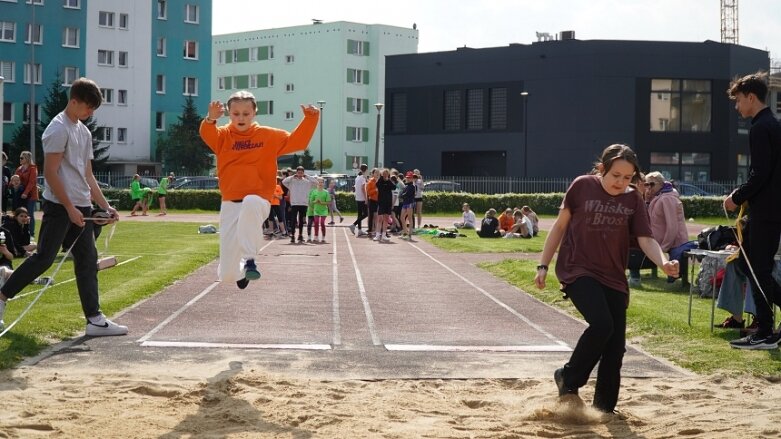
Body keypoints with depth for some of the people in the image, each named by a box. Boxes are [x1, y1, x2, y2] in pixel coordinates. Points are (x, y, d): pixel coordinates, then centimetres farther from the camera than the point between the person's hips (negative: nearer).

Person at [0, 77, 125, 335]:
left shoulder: (84, 132, 16)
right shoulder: (58, 128, -11)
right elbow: (50, 173, -16)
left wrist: (105, 206, 12)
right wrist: (70, 208, -17)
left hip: (81, 207, 9)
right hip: (59, 206, -9)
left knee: (87, 260, 4)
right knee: (43, 258, -8)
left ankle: (94, 320, 4)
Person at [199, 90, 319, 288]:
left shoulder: (269, 136, 7)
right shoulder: (223, 135, 3)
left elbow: (296, 141, 6)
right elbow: (207, 134, -18)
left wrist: (310, 119, -9)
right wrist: (211, 119, -40)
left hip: (258, 202, -1)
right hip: (230, 205, 1)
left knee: (250, 203, -43)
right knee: (227, 274, -2)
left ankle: (249, 260, -38)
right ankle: (240, 273, 39)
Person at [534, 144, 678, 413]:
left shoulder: (633, 200, 1)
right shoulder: (582, 187, -5)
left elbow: (646, 239, -5)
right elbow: (560, 226, 4)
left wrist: (664, 263, -26)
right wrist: (543, 265, 3)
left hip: (613, 279, 4)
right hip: (578, 271, -4)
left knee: (616, 346, 4)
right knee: (601, 324, -26)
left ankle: (604, 407, 20)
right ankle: (569, 379, -5)